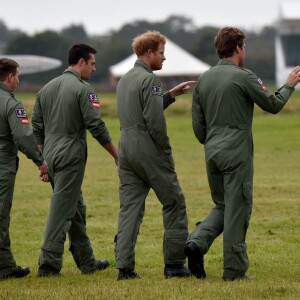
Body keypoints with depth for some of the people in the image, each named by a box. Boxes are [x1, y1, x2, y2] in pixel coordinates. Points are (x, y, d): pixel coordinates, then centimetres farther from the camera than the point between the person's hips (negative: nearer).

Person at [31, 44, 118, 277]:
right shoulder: (83, 89, -9)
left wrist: (42, 161, 18)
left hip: (50, 155, 8)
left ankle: (87, 261, 22)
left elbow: (37, 128, 14)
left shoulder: (46, 89, 13)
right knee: (62, 210, -7)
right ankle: (48, 264, -9)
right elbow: (96, 126, -13)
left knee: (76, 208, 17)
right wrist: (116, 155, -3)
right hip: (71, 155, -8)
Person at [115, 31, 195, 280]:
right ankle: (174, 264, 3)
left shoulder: (125, 79, 16)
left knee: (130, 208, 5)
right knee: (174, 203, 3)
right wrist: (166, 149, -9)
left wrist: (171, 95, 24)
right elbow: (154, 121, -19)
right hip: (148, 149, -8)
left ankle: (124, 267, -2)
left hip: (126, 147, 8)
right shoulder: (149, 79, -12)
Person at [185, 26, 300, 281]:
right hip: (237, 154, -6)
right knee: (237, 210, 0)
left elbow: (198, 124, 11)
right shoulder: (244, 77, -11)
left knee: (222, 206, 18)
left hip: (212, 153, 6)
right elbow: (273, 105, -1)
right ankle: (235, 270, 3)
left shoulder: (203, 79, 8)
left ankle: (197, 241, -6)